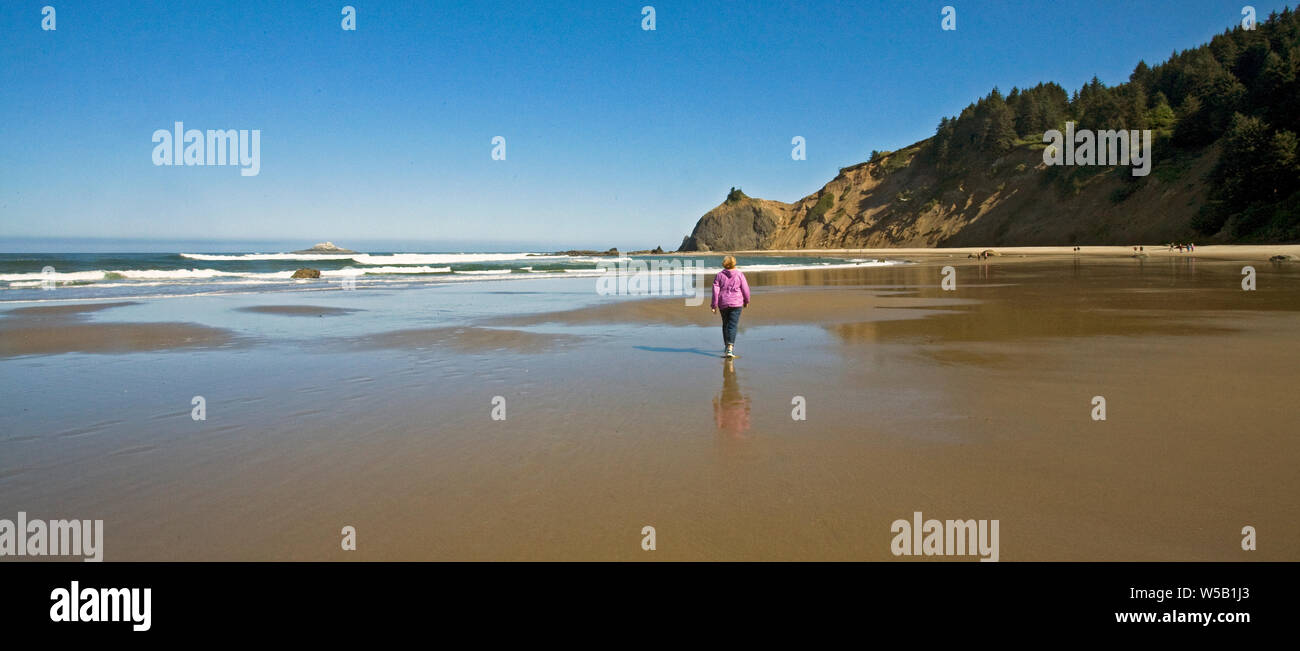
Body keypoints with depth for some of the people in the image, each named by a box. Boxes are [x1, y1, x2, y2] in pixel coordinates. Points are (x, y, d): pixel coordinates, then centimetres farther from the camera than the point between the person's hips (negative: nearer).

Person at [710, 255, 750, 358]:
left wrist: (714, 305, 0)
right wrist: (746, 301, 16)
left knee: (725, 324, 19)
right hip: (736, 303, -2)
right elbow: (745, 289, 0)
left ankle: (726, 346, 29)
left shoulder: (719, 275, 0)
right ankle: (729, 348, -19)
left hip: (723, 303, 2)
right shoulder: (739, 274, -3)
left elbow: (715, 291, -3)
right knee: (733, 325, -5)